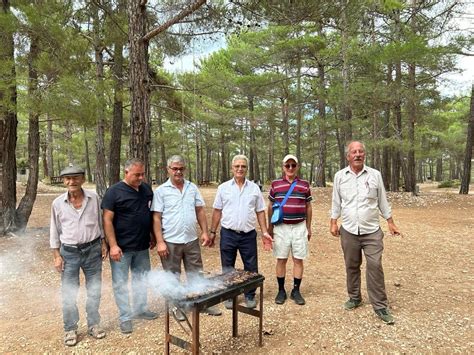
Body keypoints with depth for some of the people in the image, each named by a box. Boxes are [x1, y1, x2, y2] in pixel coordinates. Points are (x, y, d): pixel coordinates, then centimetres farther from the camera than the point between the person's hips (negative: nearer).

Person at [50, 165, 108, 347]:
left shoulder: (93, 197, -5)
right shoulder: (58, 203, -5)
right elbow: (54, 231, 2)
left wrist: (103, 243, 5)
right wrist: (56, 255, -1)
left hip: (93, 250, 1)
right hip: (69, 253, 0)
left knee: (94, 290, 12)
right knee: (69, 293, 7)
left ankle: (93, 324, 30)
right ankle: (70, 329, 26)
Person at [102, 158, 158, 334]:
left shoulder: (147, 189, 4)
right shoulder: (114, 191, -12)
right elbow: (107, 220, -13)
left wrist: (153, 236, 12)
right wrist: (113, 245, -18)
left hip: (142, 246, 5)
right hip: (121, 248, -5)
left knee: (141, 279, 17)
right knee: (121, 283, 7)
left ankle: (140, 309, 34)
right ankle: (125, 317, 22)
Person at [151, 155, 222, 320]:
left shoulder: (192, 188, 4)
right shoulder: (161, 191, -6)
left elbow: (200, 211, 8)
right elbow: (156, 218, -8)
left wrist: (205, 232, 2)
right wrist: (160, 242, -13)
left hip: (192, 240, 3)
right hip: (170, 242, -3)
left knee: (196, 274, 14)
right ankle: (177, 307, 28)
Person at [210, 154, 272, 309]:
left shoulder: (254, 188, 4)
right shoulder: (223, 188, 1)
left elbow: (260, 212, 6)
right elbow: (217, 211, 5)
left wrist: (264, 232, 0)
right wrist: (212, 232, 4)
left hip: (248, 235, 1)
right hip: (228, 234, 0)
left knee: (251, 268, 9)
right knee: (228, 268, 11)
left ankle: (250, 296, 27)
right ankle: (229, 296, 28)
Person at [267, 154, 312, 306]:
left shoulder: (305, 185, 4)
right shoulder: (275, 184, 2)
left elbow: (308, 207, 9)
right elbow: (271, 206, 8)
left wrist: (309, 227, 9)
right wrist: (269, 226, 8)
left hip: (300, 227, 1)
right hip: (281, 227, 0)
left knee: (298, 259, 6)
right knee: (281, 259, 6)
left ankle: (296, 291, 19)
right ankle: (281, 290, 19)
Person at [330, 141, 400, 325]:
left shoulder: (375, 175, 0)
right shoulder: (340, 176, 2)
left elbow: (383, 201, 6)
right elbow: (336, 202, 8)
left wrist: (391, 223, 6)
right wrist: (333, 222, 4)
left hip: (372, 231, -1)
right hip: (348, 231, 1)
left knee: (375, 266, -4)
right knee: (351, 266, 12)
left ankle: (380, 306, 8)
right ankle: (354, 298, 29)